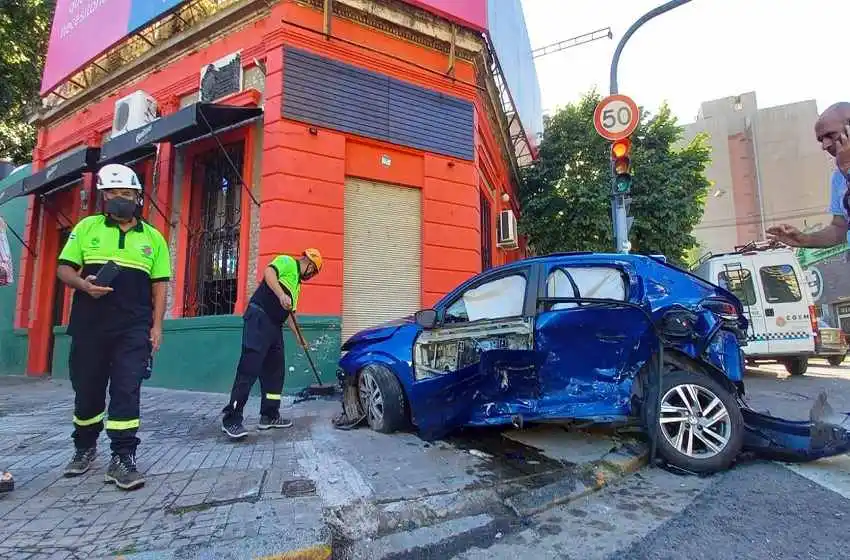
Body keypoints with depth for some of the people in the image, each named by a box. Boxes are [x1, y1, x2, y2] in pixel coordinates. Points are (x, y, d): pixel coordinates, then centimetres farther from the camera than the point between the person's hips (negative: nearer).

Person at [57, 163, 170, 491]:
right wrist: (84, 285, -15)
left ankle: (122, 458, 1)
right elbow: (65, 268, 7)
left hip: (134, 328, -1)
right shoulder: (86, 227, 8)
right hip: (89, 325, 2)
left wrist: (157, 325, -2)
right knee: (87, 389, 12)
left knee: (127, 390, -6)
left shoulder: (153, 237, 7)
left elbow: (159, 285, 5)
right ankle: (85, 448, 34)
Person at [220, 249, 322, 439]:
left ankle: (269, 416, 17)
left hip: (275, 326, 10)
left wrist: (299, 336, 29)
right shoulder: (287, 262, 4)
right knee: (249, 368, -14)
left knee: (275, 371, 9)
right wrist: (281, 295, -29)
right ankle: (231, 419, -11)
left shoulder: (297, 284, 28)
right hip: (259, 318, -10)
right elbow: (269, 272, -17)